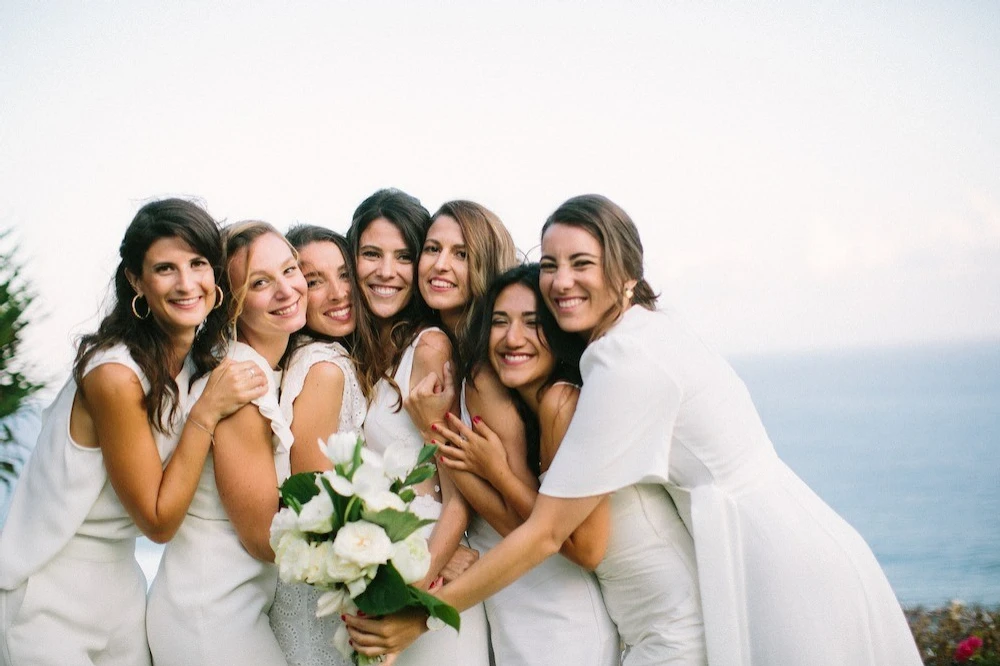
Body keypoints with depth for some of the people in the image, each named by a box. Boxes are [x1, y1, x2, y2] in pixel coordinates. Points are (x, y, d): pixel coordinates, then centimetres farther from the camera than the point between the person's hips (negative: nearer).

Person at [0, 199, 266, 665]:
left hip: (120, 587, 7)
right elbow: (157, 521, -18)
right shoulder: (115, 374, -24)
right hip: (46, 604, -7)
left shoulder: (202, 360, 0)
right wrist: (206, 411, -23)